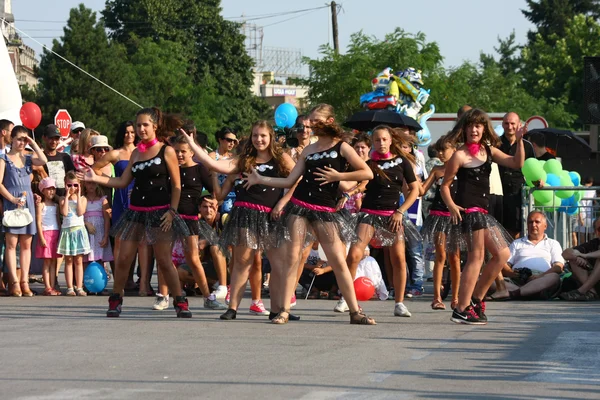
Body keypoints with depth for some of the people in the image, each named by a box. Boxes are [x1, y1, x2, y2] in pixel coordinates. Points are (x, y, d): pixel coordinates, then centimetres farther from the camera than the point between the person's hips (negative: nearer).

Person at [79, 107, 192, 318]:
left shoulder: (166, 151, -3)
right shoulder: (136, 153, 12)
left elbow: (176, 185, -4)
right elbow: (123, 182, 11)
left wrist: (172, 211, -12)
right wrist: (95, 178, 2)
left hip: (159, 213, -5)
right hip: (136, 211, 5)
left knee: (164, 261, -6)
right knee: (123, 259, 0)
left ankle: (180, 302, 4)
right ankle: (115, 300, 12)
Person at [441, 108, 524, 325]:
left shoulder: (489, 151, 13)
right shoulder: (460, 156, -7)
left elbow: (516, 163, 7)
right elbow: (445, 185, -5)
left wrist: (519, 140, -5)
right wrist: (452, 206, -20)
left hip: (482, 211, 8)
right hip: (468, 211, -8)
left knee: (502, 254, 10)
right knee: (476, 257, -10)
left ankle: (476, 298, 16)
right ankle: (462, 310, -9)